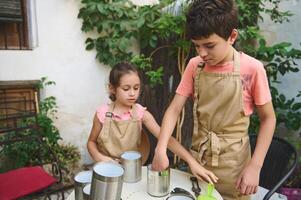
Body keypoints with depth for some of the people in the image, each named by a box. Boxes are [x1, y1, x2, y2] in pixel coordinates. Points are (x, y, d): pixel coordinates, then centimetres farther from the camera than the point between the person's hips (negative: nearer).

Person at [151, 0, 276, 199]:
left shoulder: (252, 68, -15)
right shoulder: (194, 66, -5)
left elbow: (268, 118, -7)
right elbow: (174, 109, -7)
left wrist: (254, 166, -12)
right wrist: (160, 149, -20)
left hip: (232, 160, -3)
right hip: (197, 155, 4)